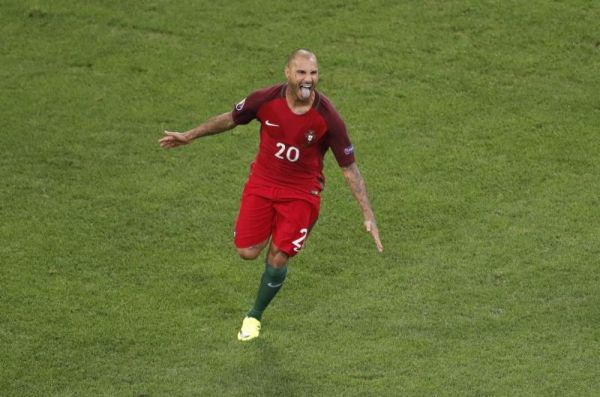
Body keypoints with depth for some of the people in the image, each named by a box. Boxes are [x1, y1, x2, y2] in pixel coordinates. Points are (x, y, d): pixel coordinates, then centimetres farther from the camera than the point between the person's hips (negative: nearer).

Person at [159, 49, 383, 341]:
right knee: (247, 252, 0)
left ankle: (255, 316, 22)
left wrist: (368, 216, -15)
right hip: (262, 183, 2)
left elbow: (349, 168, -14)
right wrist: (189, 136, 13)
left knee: (278, 259, -5)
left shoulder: (327, 117, -22)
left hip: (301, 193, -2)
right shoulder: (266, 100, -17)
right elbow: (231, 119, 4)